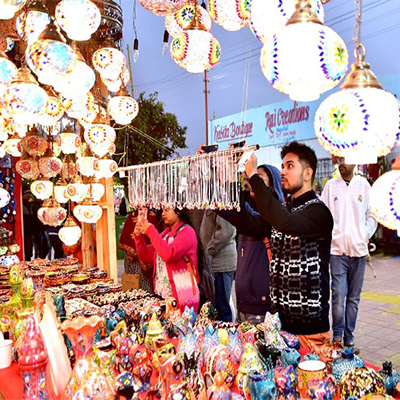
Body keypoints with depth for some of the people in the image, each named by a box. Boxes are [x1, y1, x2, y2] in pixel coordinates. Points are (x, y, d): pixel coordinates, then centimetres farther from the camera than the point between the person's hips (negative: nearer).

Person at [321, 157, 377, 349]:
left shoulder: (364, 185, 5)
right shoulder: (331, 185, 2)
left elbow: (371, 214, 11)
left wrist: (366, 236, 0)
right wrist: (328, 234, -7)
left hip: (359, 250, 2)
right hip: (337, 249, -2)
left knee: (354, 297, 9)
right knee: (339, 295, -6)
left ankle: (349, 337, 22)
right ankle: (337, 334, 11)